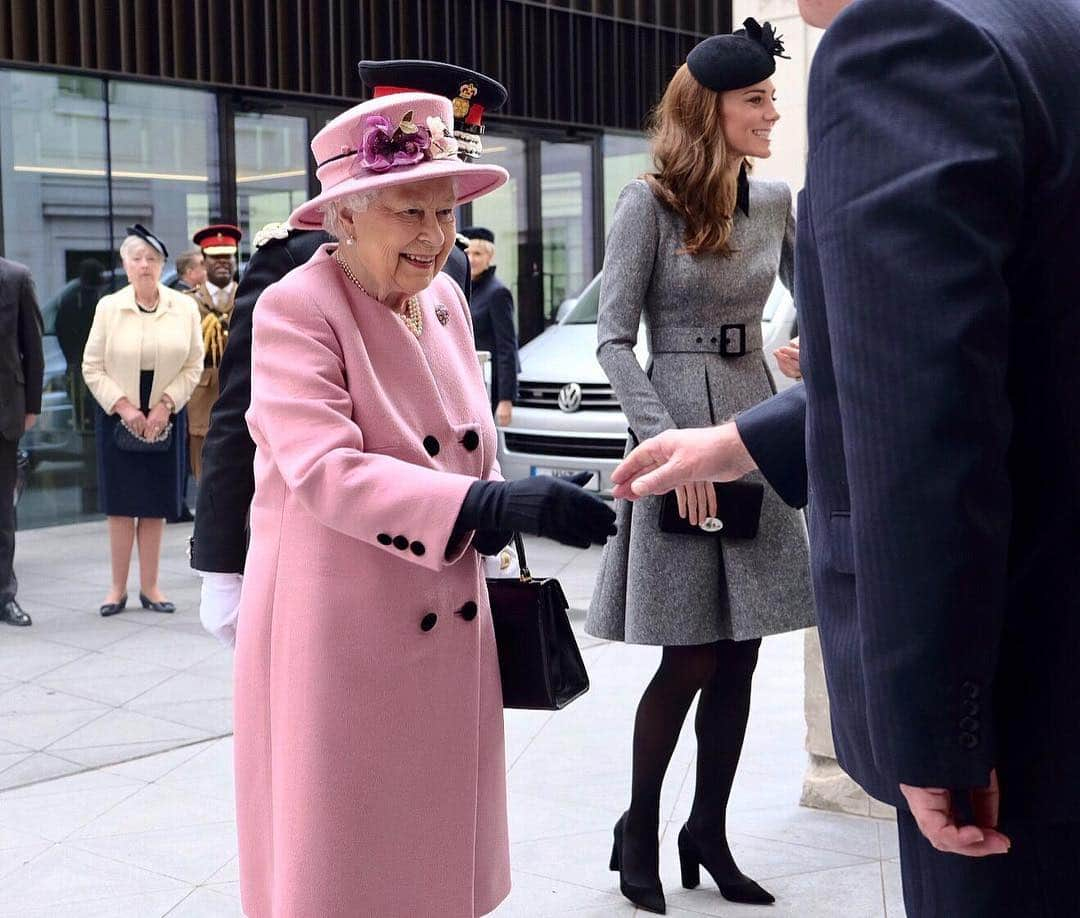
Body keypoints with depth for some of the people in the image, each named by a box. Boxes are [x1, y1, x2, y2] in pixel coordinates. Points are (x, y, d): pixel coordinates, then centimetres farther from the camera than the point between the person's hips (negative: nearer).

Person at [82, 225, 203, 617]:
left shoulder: (185, 307, -1)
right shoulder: (108, 307, -2)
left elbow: (193, 365, 0)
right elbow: (93, 367, -1)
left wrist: (165, 405, -10)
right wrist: (124, 407, -10)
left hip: (165, 418, 1)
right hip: (119, 417, -1)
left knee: (156, 505, 5)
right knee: (122, 505, 2)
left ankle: (149, 586, 14)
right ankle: (118, 588, 11)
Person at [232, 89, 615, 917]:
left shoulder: (446, 298, 7)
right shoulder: (296, 310, -15)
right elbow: (325, 471, -27)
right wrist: (496, 506, -34)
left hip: (450, 626, 6)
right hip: (338, 635, -6)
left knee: (442, 851, 16)